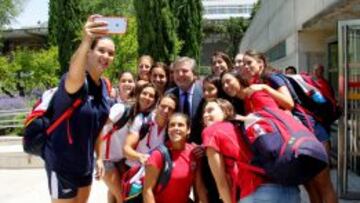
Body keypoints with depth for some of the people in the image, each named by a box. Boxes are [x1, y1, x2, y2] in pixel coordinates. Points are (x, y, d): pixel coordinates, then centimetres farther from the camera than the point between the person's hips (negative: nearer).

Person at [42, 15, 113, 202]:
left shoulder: (104, 87, 1)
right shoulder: (78, 81, -23)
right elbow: (74, 75, -50)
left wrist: (98, 157, 14)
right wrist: (85, 42, -68)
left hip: (84, 161, 8)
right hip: (62, 161, -8)